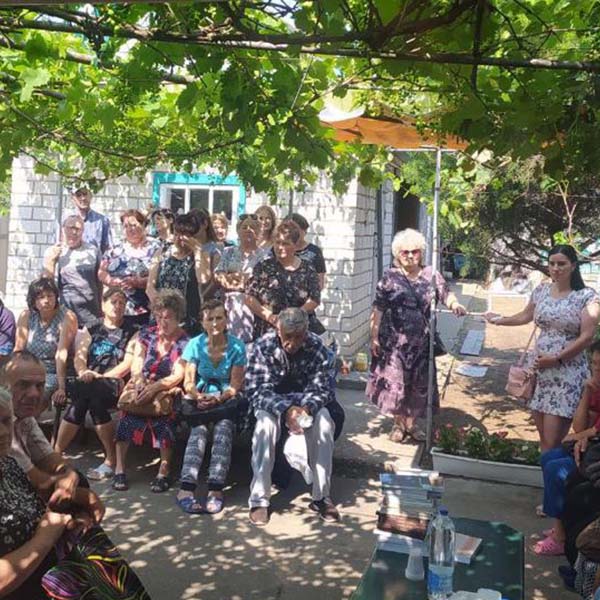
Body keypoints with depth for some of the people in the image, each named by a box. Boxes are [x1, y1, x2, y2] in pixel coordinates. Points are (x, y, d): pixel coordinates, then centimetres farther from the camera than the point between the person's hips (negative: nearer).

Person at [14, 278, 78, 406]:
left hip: (53, 375, -4)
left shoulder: (67, 317, -12)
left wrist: (61, 388, -26)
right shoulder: (26, 316, 1)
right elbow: (18, 350, -4)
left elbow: (61, 354, -20)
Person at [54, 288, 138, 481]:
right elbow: (79, 357, 8)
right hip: (89, 384, 2)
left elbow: (128, 364, -3)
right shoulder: (90, 330, 21)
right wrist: (84, 373, -15)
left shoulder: (131, 333, 11)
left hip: (115, 384, -2)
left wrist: (101, 377, -15)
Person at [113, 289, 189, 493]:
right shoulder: (146, 335, 11)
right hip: (143, 388, 3)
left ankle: (164, 470, -27)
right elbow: (136, 366, 1)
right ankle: (119, 469, -27)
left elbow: (177, 376, -11)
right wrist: (140, 383, -21)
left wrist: (154, 387, -28)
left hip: (167, 392, -2)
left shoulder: (185, 343, 1)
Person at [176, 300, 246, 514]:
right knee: (199, 428, -31)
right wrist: (199, 396, -21)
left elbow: (235, 385, -3)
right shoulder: (195, 345, 1)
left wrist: (219, 399, -21)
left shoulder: (236, 346, -2)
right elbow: (189, 382, 0)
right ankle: (186, 488, -42)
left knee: (224, 427, -33)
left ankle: (215, 490, -40)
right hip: (202, 397, 1)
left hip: (227, 399, -1)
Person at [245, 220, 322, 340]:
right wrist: (269, 316, -10)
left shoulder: (307, 270, 8)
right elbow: (249, 298, 2)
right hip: (267, 331, 0)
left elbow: (314, 299, 2)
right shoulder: (263, 267, 6)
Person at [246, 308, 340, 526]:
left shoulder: (317, 347, -17)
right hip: (271, 402, -1)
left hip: (305, 401, 1)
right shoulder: (263, 346, -21)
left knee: (324, 424, -28)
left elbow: (320, 390, -14)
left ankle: (322, 497, -16)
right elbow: (256, 390, -24)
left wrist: (307, 408, -37)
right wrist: (286, 410, -41)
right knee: (265, 426, -32)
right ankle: (259, 499, -24)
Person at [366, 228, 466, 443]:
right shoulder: (389, 277, -3)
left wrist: (454, 304, -22)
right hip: (394, 341, -2)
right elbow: (378, 310, -2)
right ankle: (398, 423, 20)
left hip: (421, 341, 2)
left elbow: (445, 294, 2)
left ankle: (412, 422, 27)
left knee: (419, 383, 9)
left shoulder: (431, 275, 4)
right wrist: (374, 337, -5)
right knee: (395, 381, 2)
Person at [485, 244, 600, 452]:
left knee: (553, 442, -9)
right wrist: (499, 320, 25)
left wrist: (556, 359, -13)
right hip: (540, 368, 5)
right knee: (543, 437, 8)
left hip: (567, 372, -5)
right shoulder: (541, 290, 9)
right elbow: (526, 316, 27)